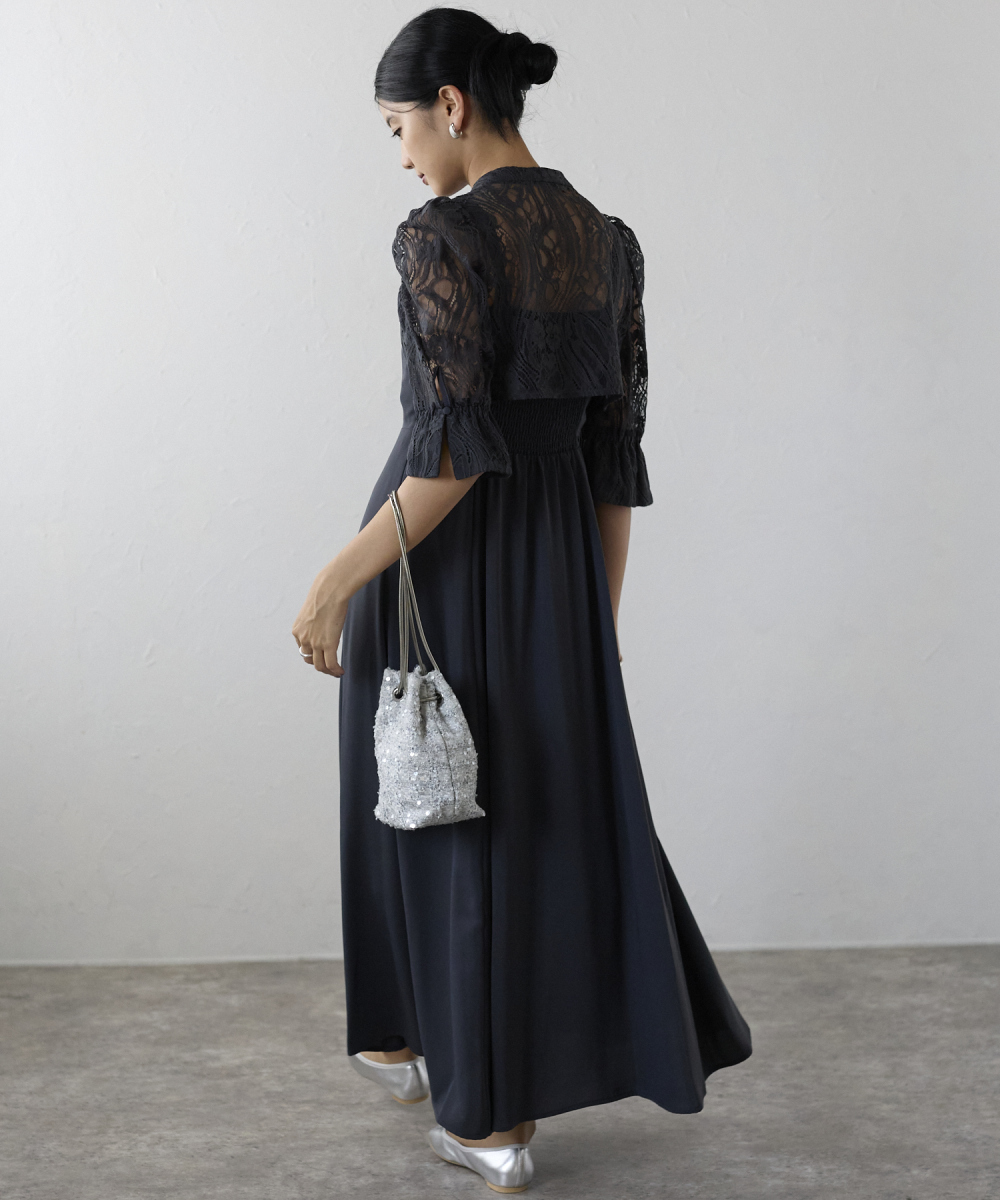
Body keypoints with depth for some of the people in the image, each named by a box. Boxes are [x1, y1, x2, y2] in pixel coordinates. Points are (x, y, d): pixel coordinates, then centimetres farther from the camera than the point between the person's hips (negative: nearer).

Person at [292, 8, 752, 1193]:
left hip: (441, 557, -6)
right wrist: (602, 620, 13)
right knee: (562, 800, 18)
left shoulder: (443, 235, -15)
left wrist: (335, 582, -17)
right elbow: (616, 456, 7)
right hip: (556, 560, 6)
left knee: (444, 813, 8)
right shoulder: (609, 242, 6)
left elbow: (455, 451, -22)